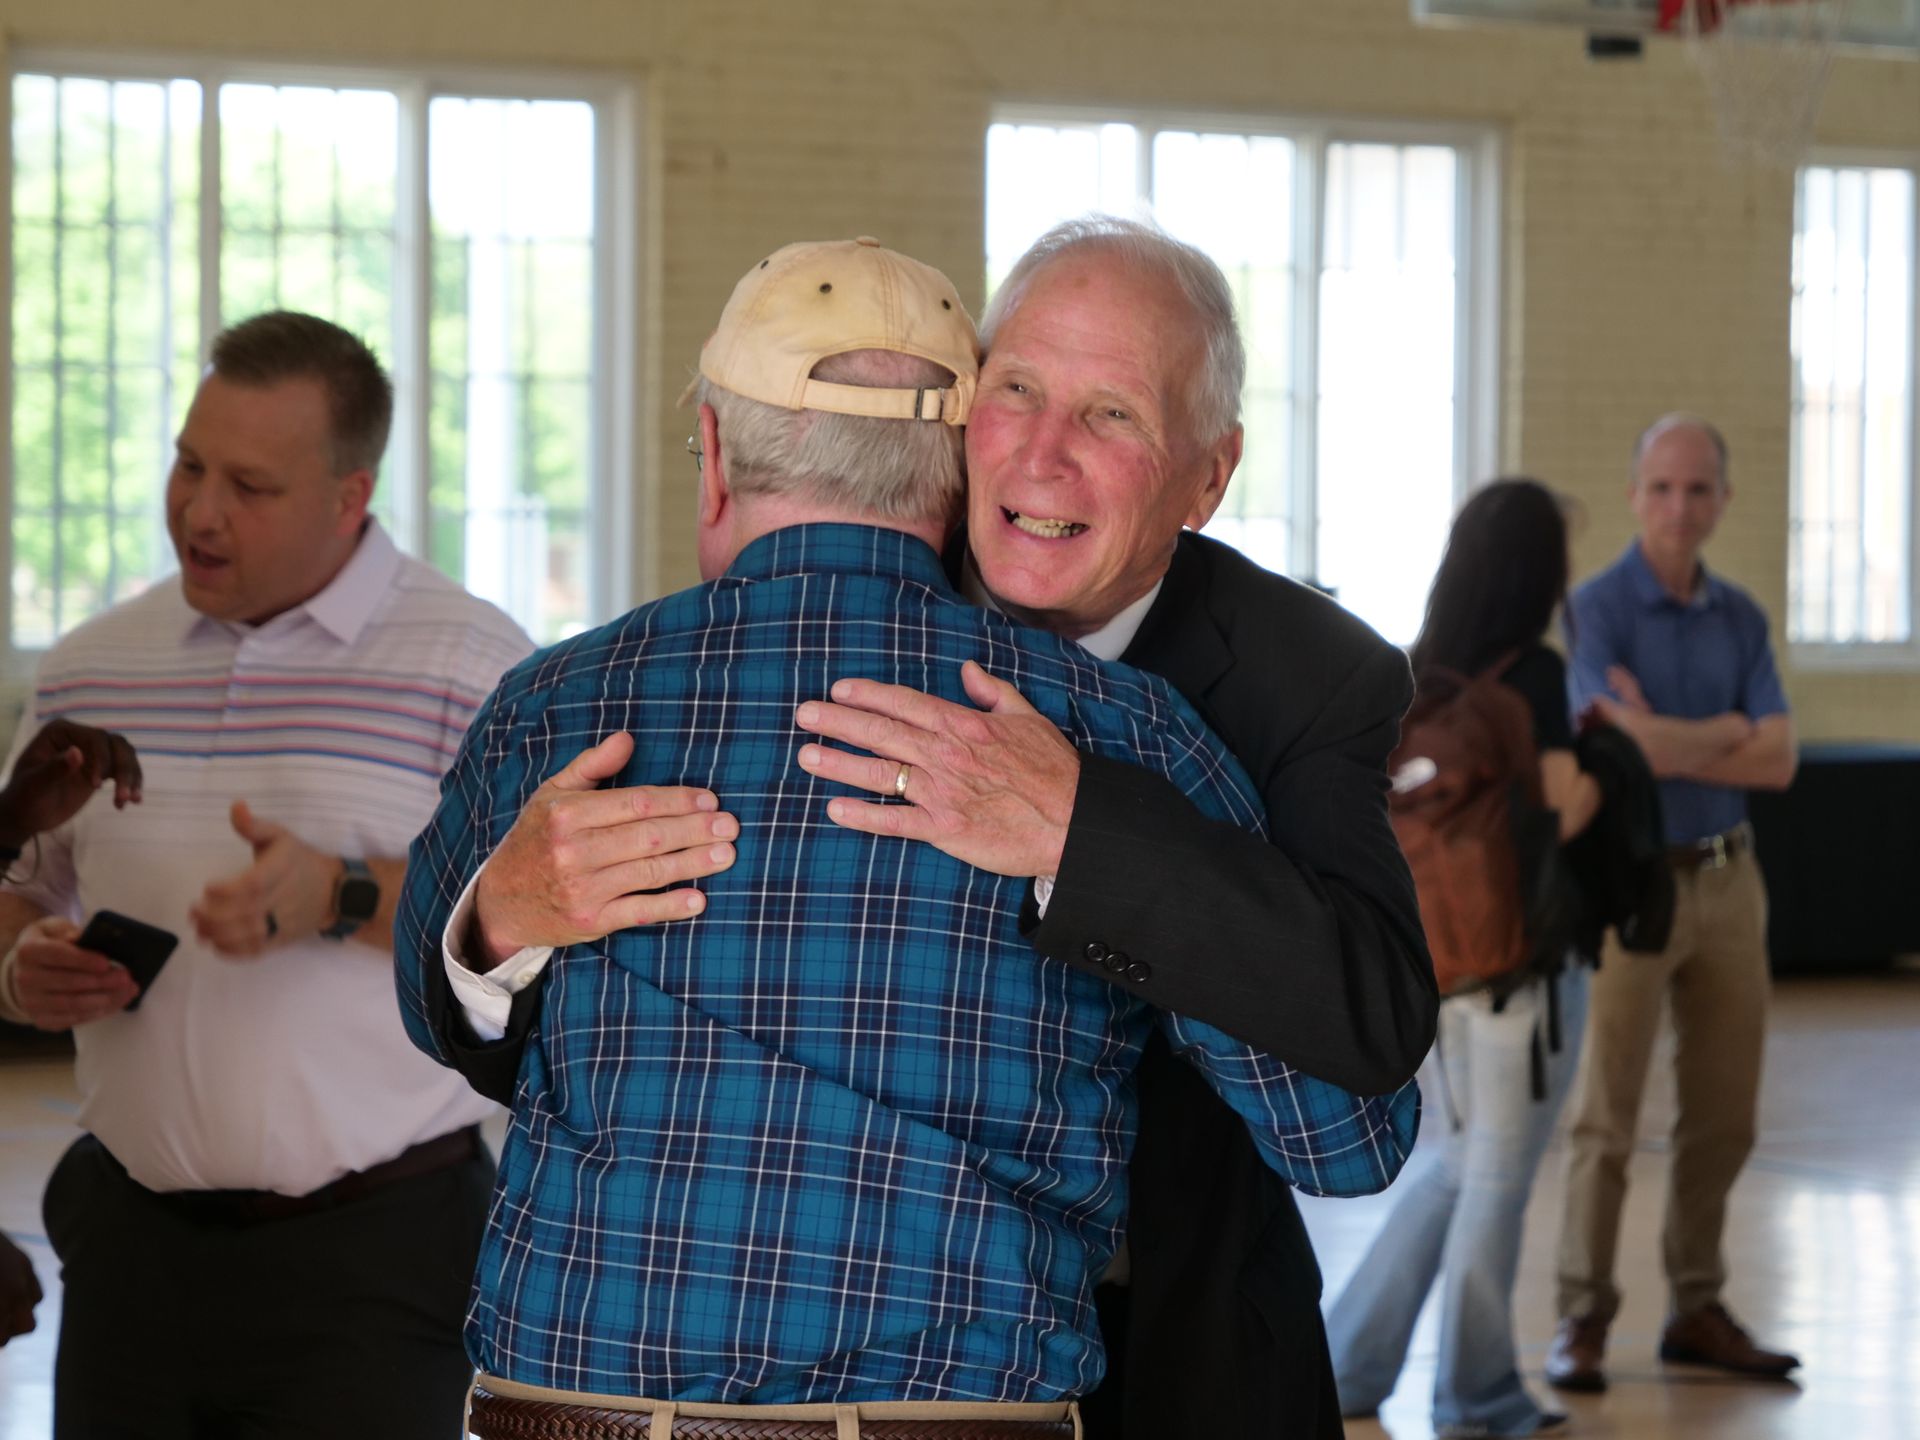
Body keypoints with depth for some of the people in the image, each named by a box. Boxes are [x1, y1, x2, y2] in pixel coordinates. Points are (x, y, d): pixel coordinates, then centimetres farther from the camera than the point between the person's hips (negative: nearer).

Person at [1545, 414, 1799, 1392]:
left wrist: (1668, 744, -16)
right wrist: (1726, 733, -11)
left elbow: (1779, 763, -5)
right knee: (1606, 1115, -6)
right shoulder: (1595, 611, -12)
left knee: (1723, 1117, 8)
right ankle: (1582, 1322, 1)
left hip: (1728, 881, 6)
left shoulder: (1741, 619, 7)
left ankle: (1697, 1313, 18)